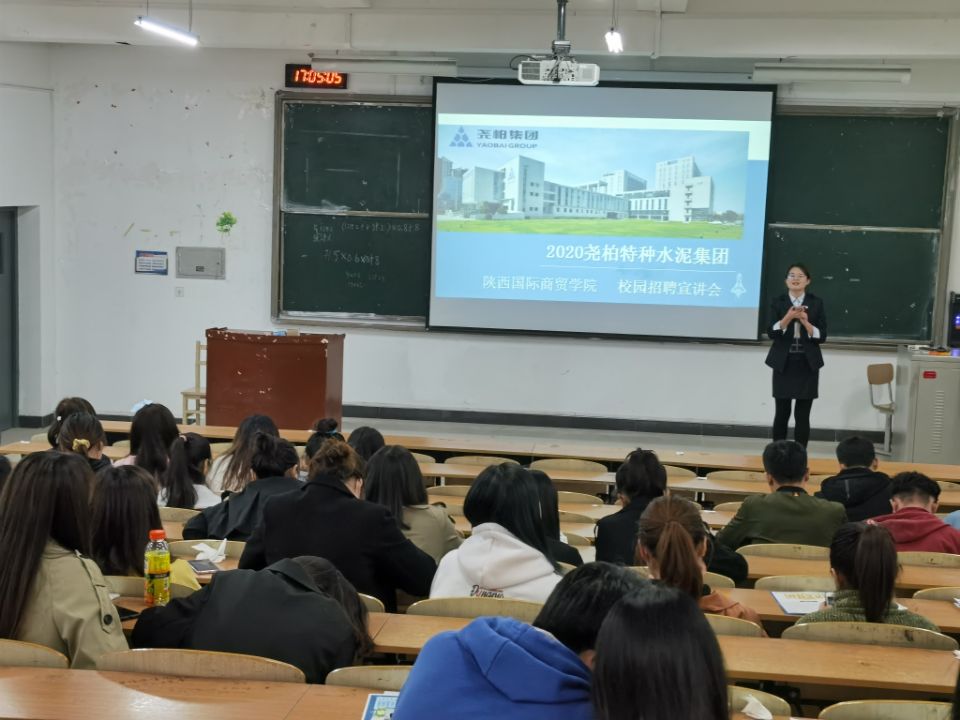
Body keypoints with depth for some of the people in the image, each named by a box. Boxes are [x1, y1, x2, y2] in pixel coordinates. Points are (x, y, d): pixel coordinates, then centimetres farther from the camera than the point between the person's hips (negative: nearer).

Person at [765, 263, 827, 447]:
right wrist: (788, 318, -23)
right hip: (783, 364, 0)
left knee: (802, 415, 1)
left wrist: (806, 322, -17)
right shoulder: (778, 303, 1)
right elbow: (771, 333, -9)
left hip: (807, 365, 0)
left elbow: (822, 336, -2)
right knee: (782, 412, 4)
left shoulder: (816, 303, 2)